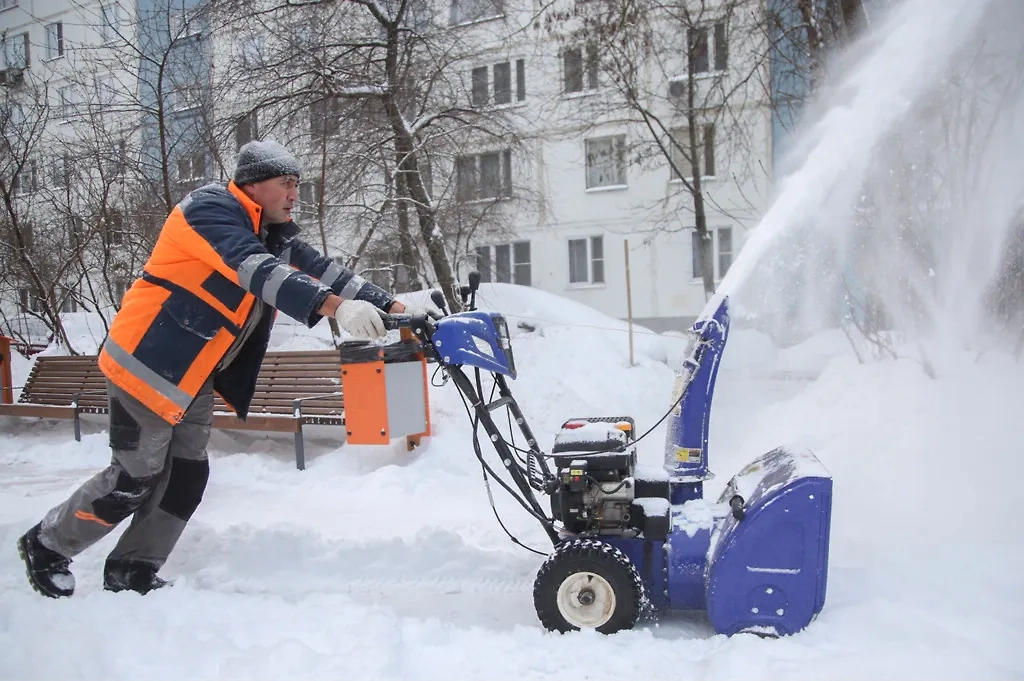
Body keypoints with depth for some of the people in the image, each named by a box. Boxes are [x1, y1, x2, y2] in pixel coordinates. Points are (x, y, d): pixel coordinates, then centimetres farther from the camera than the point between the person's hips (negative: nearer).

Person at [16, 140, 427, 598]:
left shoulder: (274, 234, 7)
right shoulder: (210, 209, -19)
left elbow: (323, 270, 0)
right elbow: (256, 270, -36)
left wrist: (392, 306, -12)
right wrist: (333, 306, -48)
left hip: (193, 377, 9)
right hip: (149, 364, -9)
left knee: (187, 478, 8)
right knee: (136, 479, -1)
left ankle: (132, 574, 23)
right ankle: (47, 546, 22)